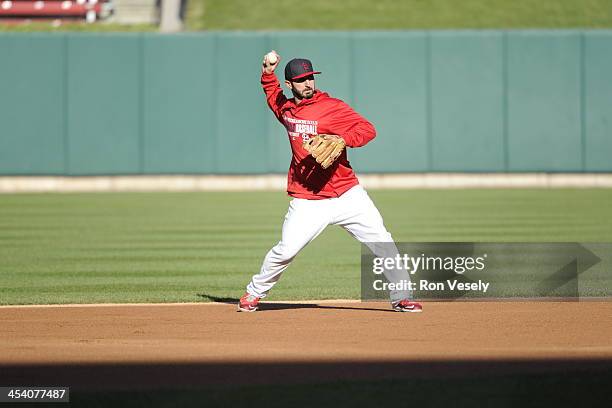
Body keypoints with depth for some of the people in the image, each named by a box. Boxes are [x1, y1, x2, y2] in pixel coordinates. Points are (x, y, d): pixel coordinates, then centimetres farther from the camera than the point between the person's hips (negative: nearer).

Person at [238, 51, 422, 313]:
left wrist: (342, 139, -29)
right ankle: (254, 293, 15)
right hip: (307, 201, 2)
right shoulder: (285, 109, 9)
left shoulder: (331, 107, -6)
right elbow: (272, 94, 33)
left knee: (382, 243, -6)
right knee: (285, 251, -7)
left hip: (348, 195, -2)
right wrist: (268, 73, 17)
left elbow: (368, 129, -13)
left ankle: (401, 298, 4)